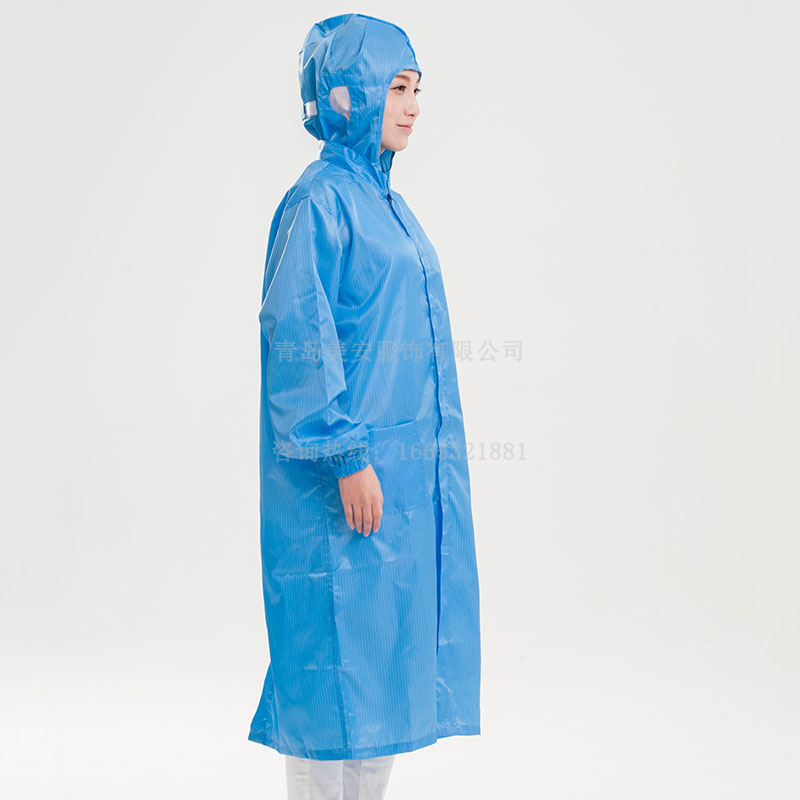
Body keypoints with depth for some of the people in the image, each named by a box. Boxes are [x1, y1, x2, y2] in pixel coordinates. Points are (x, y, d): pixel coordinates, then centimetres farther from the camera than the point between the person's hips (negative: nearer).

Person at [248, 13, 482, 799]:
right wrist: (347, 456, -21)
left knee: (388, 643, 13)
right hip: (353, 471, -9)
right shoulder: (318, 200, -11)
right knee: (338, 653, -2)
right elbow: (299, 339, -17)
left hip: (406, 469, 9)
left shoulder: (387, 204, 16)